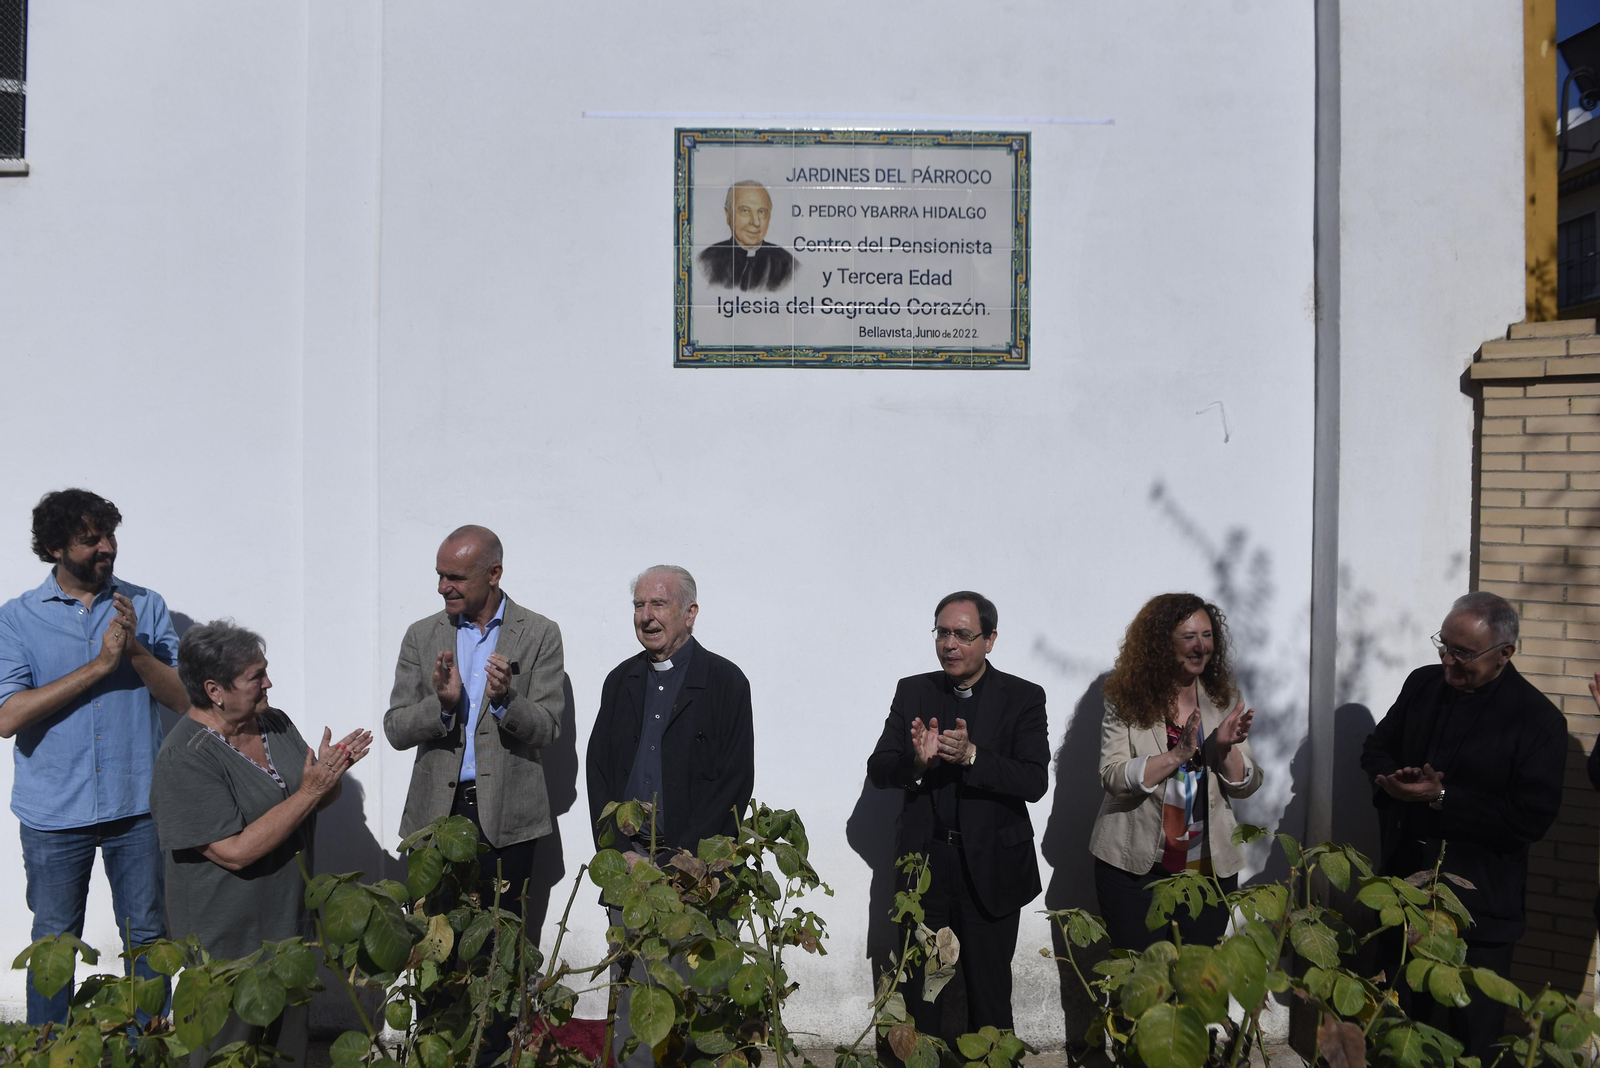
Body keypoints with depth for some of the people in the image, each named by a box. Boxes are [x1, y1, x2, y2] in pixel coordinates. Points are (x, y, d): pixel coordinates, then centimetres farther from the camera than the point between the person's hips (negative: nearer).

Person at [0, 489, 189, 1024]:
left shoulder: (145, 606, 1)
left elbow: (183, 698, -4)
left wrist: (135, 650, -20)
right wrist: (99, 665, -19)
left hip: (138, 806, 1)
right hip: (54, 813, -1)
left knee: (147, 936, 10)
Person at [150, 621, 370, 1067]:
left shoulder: (275, 724, 1)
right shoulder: (185, 760, -22)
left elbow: (315, 804, 10)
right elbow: (236, 852, -27)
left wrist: (331, 773, -12)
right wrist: (309, 792, -27)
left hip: (291, 926, 7)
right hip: (228, 944, -7)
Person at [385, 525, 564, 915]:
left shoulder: (540, 634, 0)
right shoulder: (422, 635, 8)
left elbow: (547, 729, -3)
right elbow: (395, 730, 3)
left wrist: (505, 699, -22)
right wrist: (442, 704, -16)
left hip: (506, 817, -2)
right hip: (435, 811, 2)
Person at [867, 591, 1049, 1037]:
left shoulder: (1023, 698, -4)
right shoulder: (912, 691, 4)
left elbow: (1035, 782, -14)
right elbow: (877, 770, -1)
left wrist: (972, 756, -27)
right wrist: (915, 762, -23)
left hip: (990, 869, -2)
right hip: (923, 863, 2)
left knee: (989, 992, 10)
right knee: (920, 989, 12)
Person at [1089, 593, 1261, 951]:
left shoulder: (1224, 700, 3)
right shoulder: (1127, 701, -6)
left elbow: (1247, 786, 2)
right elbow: (1113, 778, -16)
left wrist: (1225, 748, -17)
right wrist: (1178, 755, -26)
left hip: (1209, 868, 3)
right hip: (1134, 867, -3)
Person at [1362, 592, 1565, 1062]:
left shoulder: (1538, 719, -13)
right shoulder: (1423, 684, 3)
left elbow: (1532, 819, -17)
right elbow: (1376, 749, 11)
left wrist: (1441, 798, -22)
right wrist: (1396, 780, -11)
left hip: (1477, 899, -4)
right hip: (1404, 877, 5)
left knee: (1470, 1032, 9)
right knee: (1397, 1021, 16)